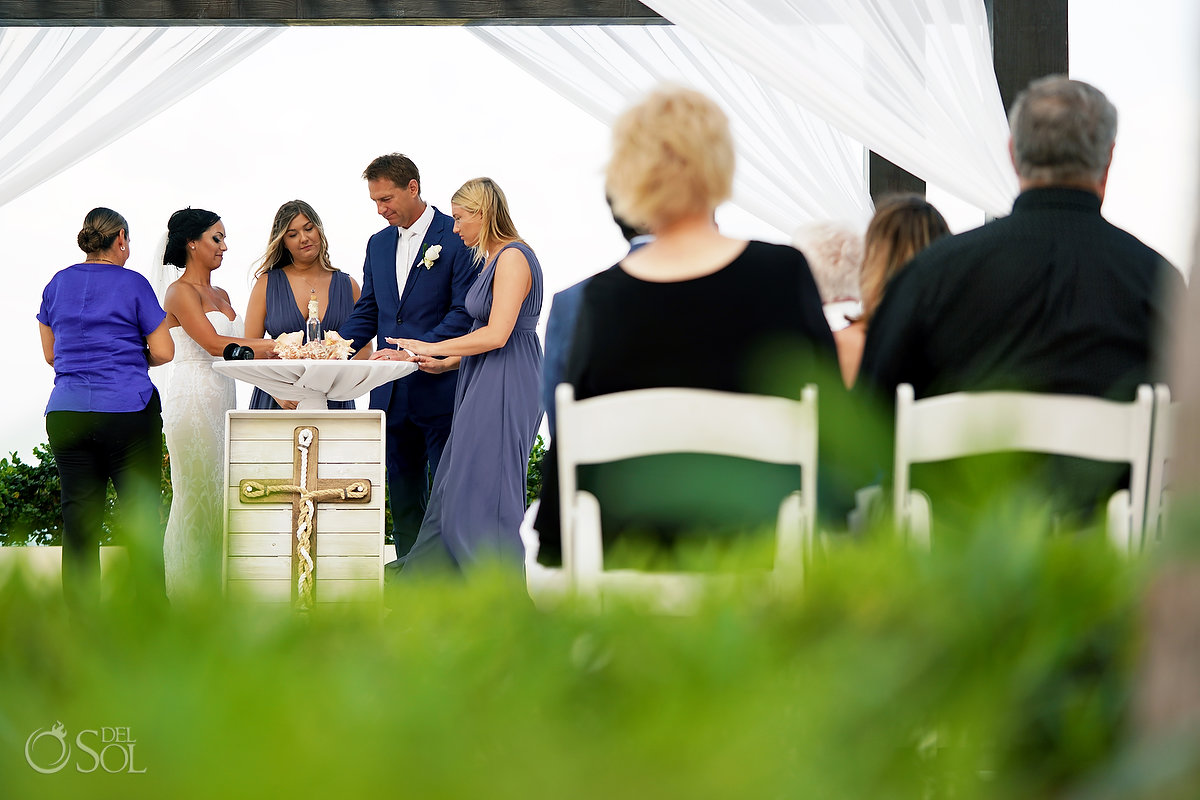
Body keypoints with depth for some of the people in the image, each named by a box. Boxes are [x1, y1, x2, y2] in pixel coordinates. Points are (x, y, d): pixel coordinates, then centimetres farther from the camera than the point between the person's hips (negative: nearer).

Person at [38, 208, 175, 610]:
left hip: (66, 412, 4)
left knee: (78, 518, 4)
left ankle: (80, 615, 3)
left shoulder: (57, 284, 10)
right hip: (128, 411, -4)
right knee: (141, 516, 0)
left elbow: (51, 353, 17)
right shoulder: (133, 284, -1)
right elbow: (163, 352, -2)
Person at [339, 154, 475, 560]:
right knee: (402, 498, 10)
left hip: (440, 389, -7)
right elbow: (366, 313, 16)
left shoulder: (457, 237, -7)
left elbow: (465, 314, -13)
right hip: (391, 391, 7)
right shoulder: (379, 244, 15)